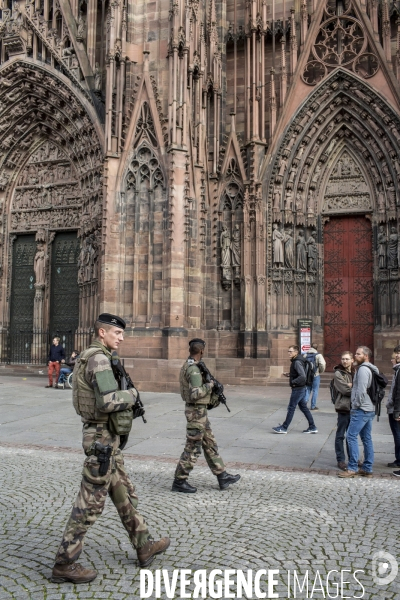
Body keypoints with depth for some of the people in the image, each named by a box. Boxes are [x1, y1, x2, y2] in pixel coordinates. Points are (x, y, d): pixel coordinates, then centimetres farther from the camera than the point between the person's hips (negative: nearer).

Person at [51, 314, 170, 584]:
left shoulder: (96, 358, 13)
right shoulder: (99, 359, -19)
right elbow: (107, 401, -30)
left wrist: (130, 409, 10)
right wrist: (131, 394, -12)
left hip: (107, 437, 10)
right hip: (103, 439, -10)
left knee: (125, 495, 18)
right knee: (90, 503, 1)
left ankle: (144, 546, 31)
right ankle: (64, 564, 14)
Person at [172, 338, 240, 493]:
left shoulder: (187, 366, 10)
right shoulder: (194, 369, -21)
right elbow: (195, 394, -30)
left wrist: (213, 397, 5)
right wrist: (209, 385, -16)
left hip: (199, 411, 10)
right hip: (196, 411, -10)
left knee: (210, 445, 14)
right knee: (192, 448, 0)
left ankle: (222, 477, 22)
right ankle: (179, 481, 11)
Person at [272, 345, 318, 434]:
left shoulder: (297, 362, -20)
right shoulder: (295, 361, 11)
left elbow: (302, 376, -28)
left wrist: (293, 382, -19)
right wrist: (289, 374, 10)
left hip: (298, 389, -10)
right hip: (301, 388, 10)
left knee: (291, 408, -1)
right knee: (303, 407, 14)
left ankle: (284, 428, 8)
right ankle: (312, 427, 19)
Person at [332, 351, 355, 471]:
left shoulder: (354, 372, 12)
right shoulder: (338, 373, -8)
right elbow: (345, 390, -16)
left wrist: (351, 386, -13)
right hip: (343, 407, -6)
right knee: (340, 435, 1)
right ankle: (340, 460, 8)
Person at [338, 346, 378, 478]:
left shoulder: (363, 369, -14)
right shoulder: (373, 369, 18)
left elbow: (361, 390, -21)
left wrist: (357, 405, -12)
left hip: (361, 410, -10)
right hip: (370, 409, 10)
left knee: (351, 436, -8)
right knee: (367, 438, 12)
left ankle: (352, 468, -6)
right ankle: (367, 468, 16)